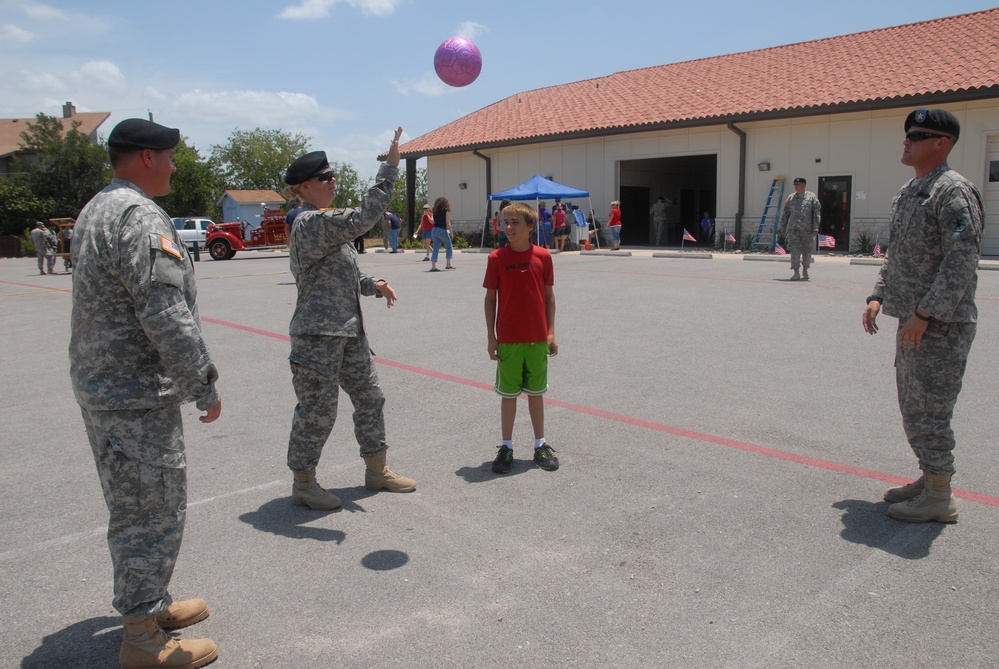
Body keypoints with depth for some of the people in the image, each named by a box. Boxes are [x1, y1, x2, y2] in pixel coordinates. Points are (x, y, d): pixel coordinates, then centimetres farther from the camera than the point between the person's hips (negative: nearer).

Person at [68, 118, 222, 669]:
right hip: (137, 396, -11)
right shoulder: (139, 216, -19)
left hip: (101, 385, 11)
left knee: (134, 509, 21)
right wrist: (205, 386, -17)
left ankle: (152, 605, 38)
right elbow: (166, 316, -26)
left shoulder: (96, 209, 14)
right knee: (153, 514, 1)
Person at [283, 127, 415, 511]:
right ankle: (303, 484, 17)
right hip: (318, 334, -10)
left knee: (369, 398, 15)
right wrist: (390, 168, -26)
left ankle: (376, 470, 29)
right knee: (317, 411, 1)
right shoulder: (311, 222, -16)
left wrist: (372, 285, 4)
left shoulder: (327, 221, 17)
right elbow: (363, 219, -29)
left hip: (348, 331, 10)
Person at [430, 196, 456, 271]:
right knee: (449, 247, 14)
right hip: (442, 230, -5)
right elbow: (447, 223, -8)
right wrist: (451, 232, -1)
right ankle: (448, 264, 15)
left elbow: (434, 221, 11)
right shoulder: (446, 211, -4)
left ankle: (433, 266, -4)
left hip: (434, 230, 5)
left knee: (436, 249, 5)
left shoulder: (435, 211, 12)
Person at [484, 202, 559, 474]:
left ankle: (541, 445, 25)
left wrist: (551, 332, 3)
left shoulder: (543, 256, -1)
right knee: (508, 394, 8)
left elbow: (548, 295, 5)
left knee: (536, 392, 12)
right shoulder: (496, 258, -4)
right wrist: (491, 336, -2)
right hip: (508, 339, -1)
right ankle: (506, 447, 21)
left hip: (537, 338, 1)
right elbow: (490, 298, 0)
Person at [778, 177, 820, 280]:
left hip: (807, 229, -1)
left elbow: (817, 213, 0)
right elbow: (785, 213, 16)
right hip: (793, 229, 1)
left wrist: (816, 228, -8)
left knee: (807, 250, 9)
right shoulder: (791, 197, 11)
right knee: (794, 250, -8)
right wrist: (782, 227, 13)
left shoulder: (811, 197, 4)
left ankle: (805, 271, 25)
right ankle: (796, 273, -9)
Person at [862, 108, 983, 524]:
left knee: (927, 411, -4)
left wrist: (924, 314, -22)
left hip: (941, 324, -10)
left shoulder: (953, 191, -14)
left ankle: (939, 499, 8)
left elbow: (962, 262, -21)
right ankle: (929, 481, 31)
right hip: (912, 321, 10)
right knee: (913, 408, 17)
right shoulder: (908, 192, 16)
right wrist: (878, 296, 10)